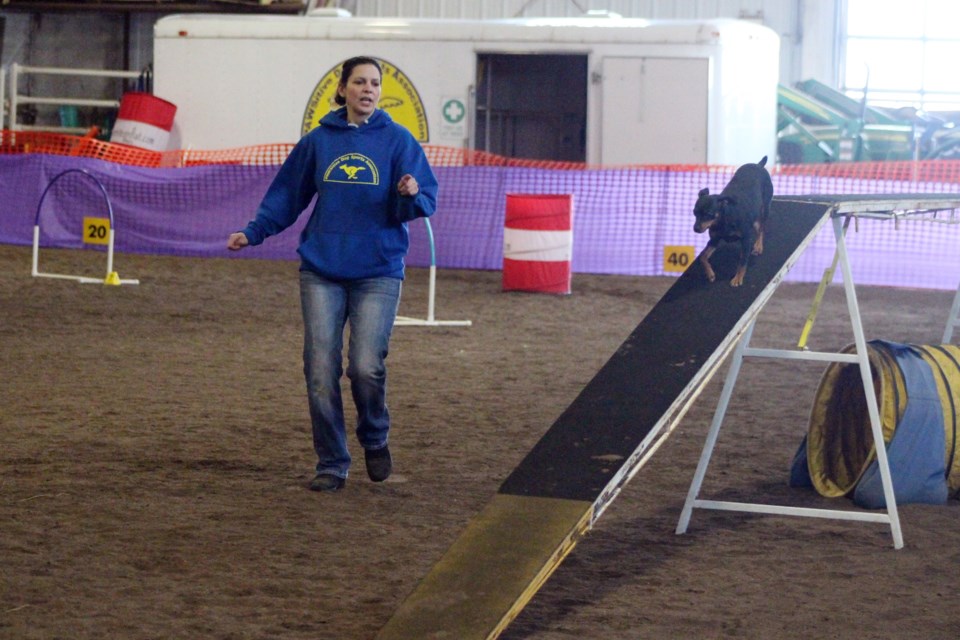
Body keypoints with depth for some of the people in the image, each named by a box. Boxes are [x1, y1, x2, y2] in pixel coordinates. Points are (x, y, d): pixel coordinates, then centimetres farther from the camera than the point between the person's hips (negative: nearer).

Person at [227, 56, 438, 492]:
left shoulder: (397, 140, 1)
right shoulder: (318, 141, 7)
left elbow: (426, 202, -2)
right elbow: (286, 196, 17)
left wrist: (411, 196, -23)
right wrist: (252, 233, 10)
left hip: (378, 271, -2)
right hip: (322, 271, 2)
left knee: (366, 366, -13)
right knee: (321, 371, -2)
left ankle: (375, 439, 16)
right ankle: (331, 465, 9)